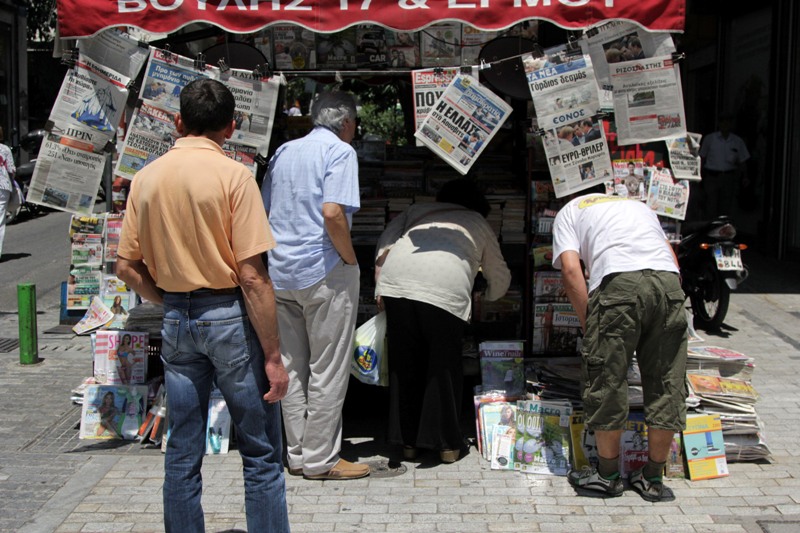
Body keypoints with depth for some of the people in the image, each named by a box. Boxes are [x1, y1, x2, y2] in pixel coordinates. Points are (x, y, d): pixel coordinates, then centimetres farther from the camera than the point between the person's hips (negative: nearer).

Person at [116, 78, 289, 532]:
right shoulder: (233, 175, -12)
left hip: (176, 321, 6)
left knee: (182, 454, 13)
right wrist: (273, 356, -12)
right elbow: (252, 276, -16)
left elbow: (127, 267, 7)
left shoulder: (146, 177, 4)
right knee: (262, 452, 6)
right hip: (229, 315, -5)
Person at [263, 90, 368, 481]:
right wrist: (351, 259, -10)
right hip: (324, 273, -7)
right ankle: (320, 460, 7)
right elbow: (333, 213, -21)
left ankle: (297, 454, 19)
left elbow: (264, 211, 18)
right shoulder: (340, 152, -7)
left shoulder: (283, 152, 15)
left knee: (292, 368, 12)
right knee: (327, 371, 1)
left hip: (281, 273, 7)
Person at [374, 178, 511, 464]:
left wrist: (379, 285, 17)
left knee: (404, 364, 13)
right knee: (443, 366, 12)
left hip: (396, 282, 2)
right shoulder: (478, 223, 33)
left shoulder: (418, 210, 35)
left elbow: (386, 241, 19)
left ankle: (408, 441, 22)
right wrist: (487, 297, 55)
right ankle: (447, 444, 18)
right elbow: (500, 278, 36)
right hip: (446, 289, -2)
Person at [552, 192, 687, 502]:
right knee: (667, 383, 12)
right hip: (669, 281, 5)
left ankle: (608, 474, 19)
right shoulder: (639, 205, 38)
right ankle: (652, 478, 22)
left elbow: (571, 269, 6)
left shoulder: (569, 211, 24)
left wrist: (589, 325, 9)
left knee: (606, 382, 8)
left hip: (618, 281, -5)